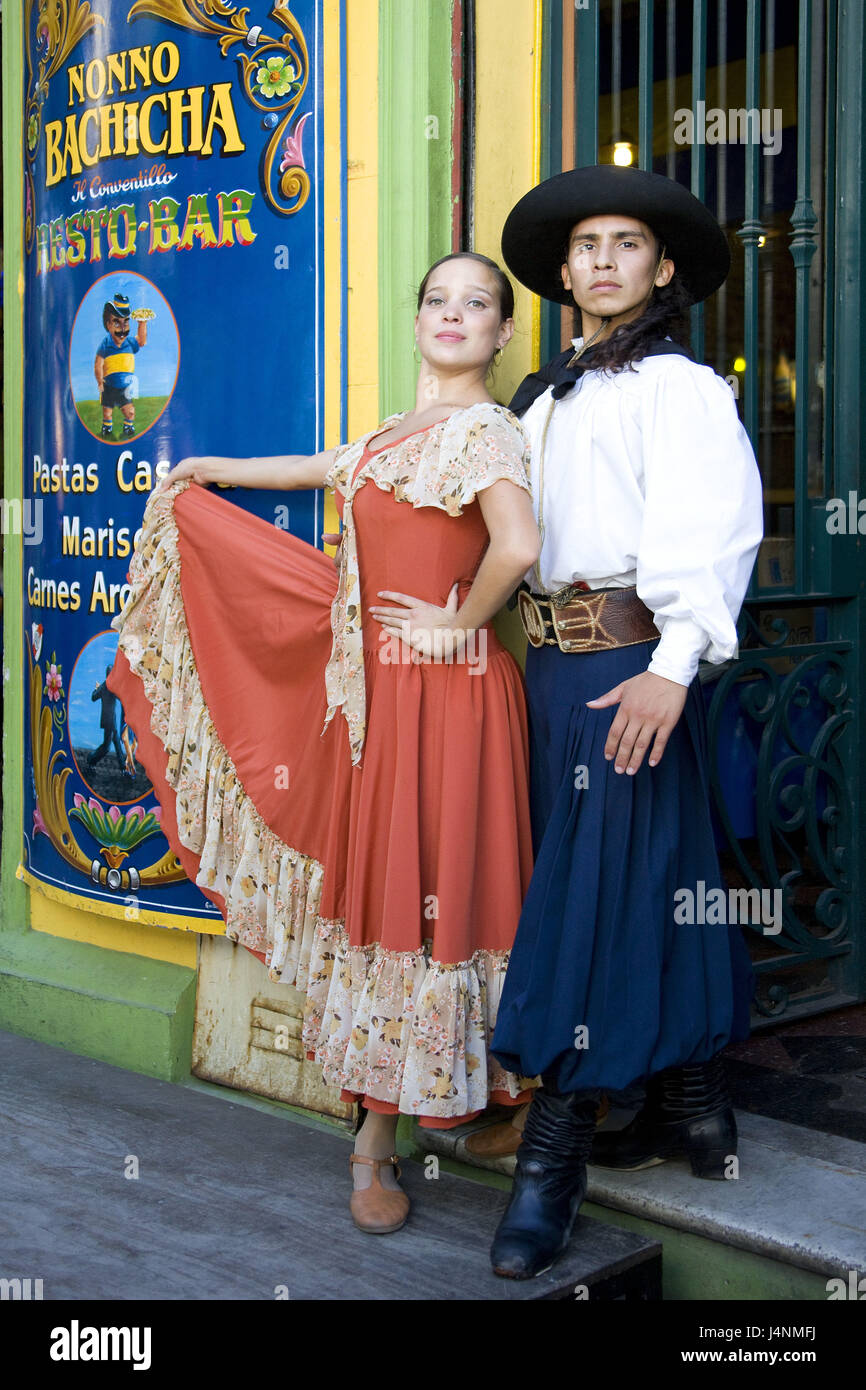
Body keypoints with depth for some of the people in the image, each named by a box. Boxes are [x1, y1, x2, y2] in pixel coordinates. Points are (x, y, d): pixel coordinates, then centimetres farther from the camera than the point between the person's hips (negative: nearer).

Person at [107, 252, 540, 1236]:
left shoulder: (482, 430, -10)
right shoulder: (399, 436, 17)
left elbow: (517, 545, -28)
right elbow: (326, 469, 35)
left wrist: (461, 623, -13)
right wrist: (210, 472, 45)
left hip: (440, 694, -8)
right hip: (375, 692, 9)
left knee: (418, 892, -1)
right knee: (379, 888, 12)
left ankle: (376, 1138, 10)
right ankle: (380, 1129, 23)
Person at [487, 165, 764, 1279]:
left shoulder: (679, 387, -3)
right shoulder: (544, 400, 20)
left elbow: (714, 526, -15)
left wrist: (671, 663, -23)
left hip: (629, 660, -7)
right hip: (553, 660, 7)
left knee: (599, 888, -6)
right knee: (660, 880, 13)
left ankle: (553, 1155, 1)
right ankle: (693, 1111, 24)